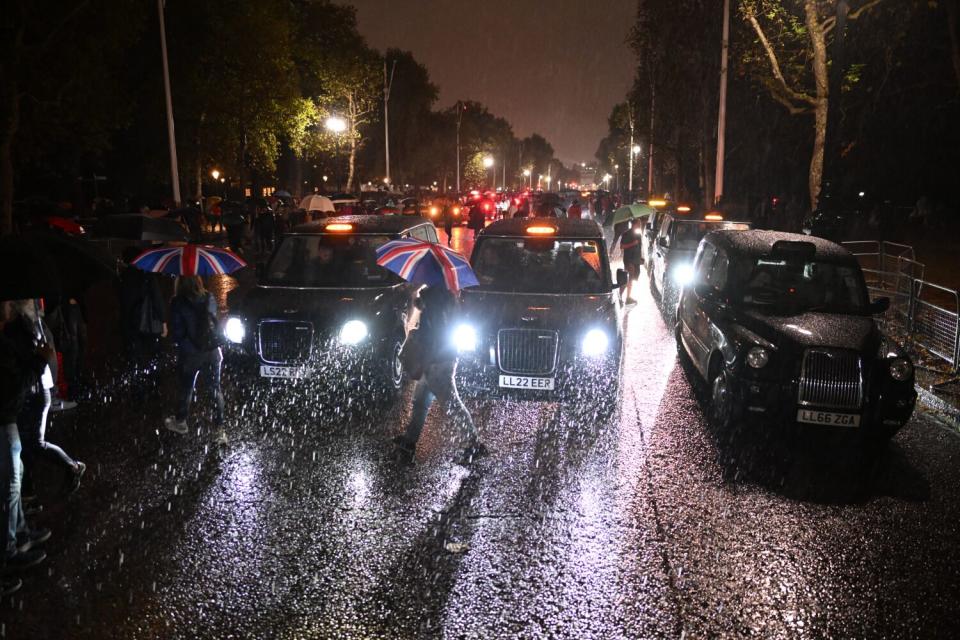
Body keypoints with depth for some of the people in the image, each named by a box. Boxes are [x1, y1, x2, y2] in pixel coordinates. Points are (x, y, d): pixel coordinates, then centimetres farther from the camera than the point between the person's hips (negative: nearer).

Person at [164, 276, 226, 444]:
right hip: (212, 352, 3)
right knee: (215, 389, 10)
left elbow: (176, 334, -13)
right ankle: (220, 429, 10)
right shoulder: (209, 298, -6)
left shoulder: (178, 303, -17)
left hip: (189, 354, -2)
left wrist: (183, 339, 7)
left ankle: (180, 422, 40)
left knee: (185, 388, 19)